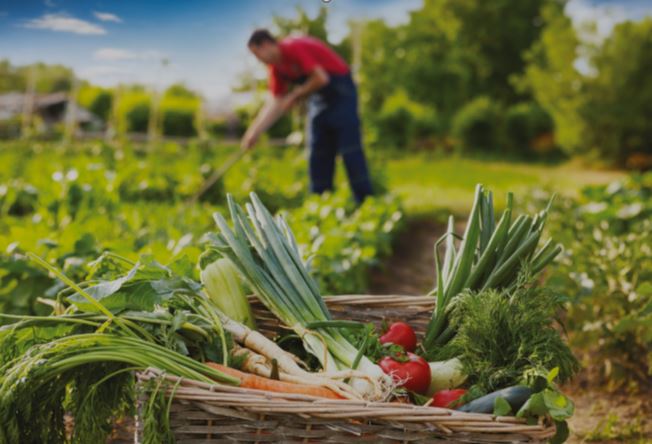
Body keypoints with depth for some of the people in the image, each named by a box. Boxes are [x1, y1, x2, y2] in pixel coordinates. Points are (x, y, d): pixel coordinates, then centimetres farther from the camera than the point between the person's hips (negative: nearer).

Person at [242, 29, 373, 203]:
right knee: (318, 153, 6)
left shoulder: (294, 48, -19)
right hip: (319, 98, 9)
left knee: (349, 149, -10)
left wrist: (294, 96, -12)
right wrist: (255, 131, 3)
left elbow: (321, 78, -24)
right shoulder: (276, 66, 6)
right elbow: (276, 101, 9)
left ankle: (365, 202, -6)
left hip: (340, 92, -9)